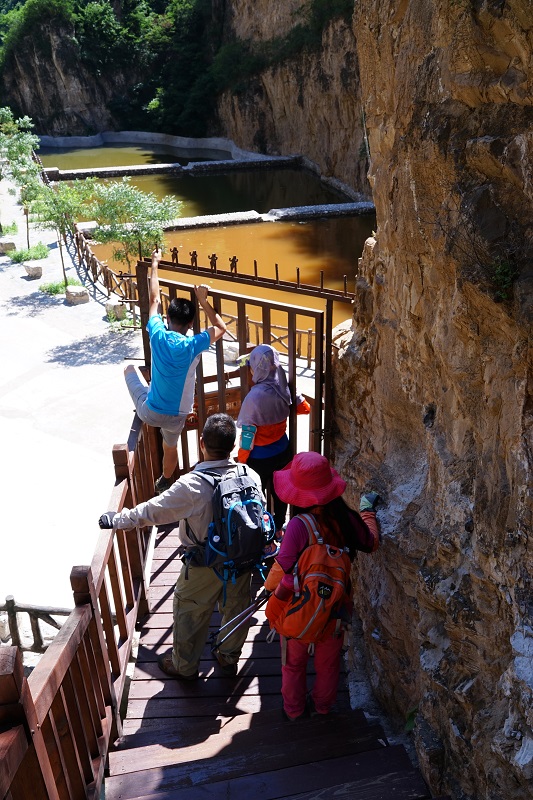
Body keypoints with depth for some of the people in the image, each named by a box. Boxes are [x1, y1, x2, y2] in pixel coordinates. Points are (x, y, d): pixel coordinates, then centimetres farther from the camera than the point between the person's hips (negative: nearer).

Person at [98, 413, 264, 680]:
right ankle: (229, 659, 45)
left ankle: (184, 666, 40)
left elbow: (152, 511, -19)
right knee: (236, 608, 24)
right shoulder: (250, 476, -16)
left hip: (205, 567, -4)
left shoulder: (191, 486, -30)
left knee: (190, 613, 20)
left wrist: (117, 520, -4)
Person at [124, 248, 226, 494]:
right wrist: (203, 300, -6)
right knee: (170, 448, 32)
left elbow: (154, 299, 0)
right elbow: (220, 328, -3)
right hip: (176, 416, 0)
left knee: (130, 367, 25)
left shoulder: (158, 336, -16)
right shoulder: (192, 346, -20)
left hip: (150, 412, 0)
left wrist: (155, 264, 11)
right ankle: (164, 483, 53)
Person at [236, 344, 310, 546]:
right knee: (279, 490, 23)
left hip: (260, 457, -6)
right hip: (282, 451, 6)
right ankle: (278, 529, 41)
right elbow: (304, 408, 4)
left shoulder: (255, 397, -29)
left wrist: (241, 460, -8)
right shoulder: (283, 387, -11)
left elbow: (248, 434, -21)